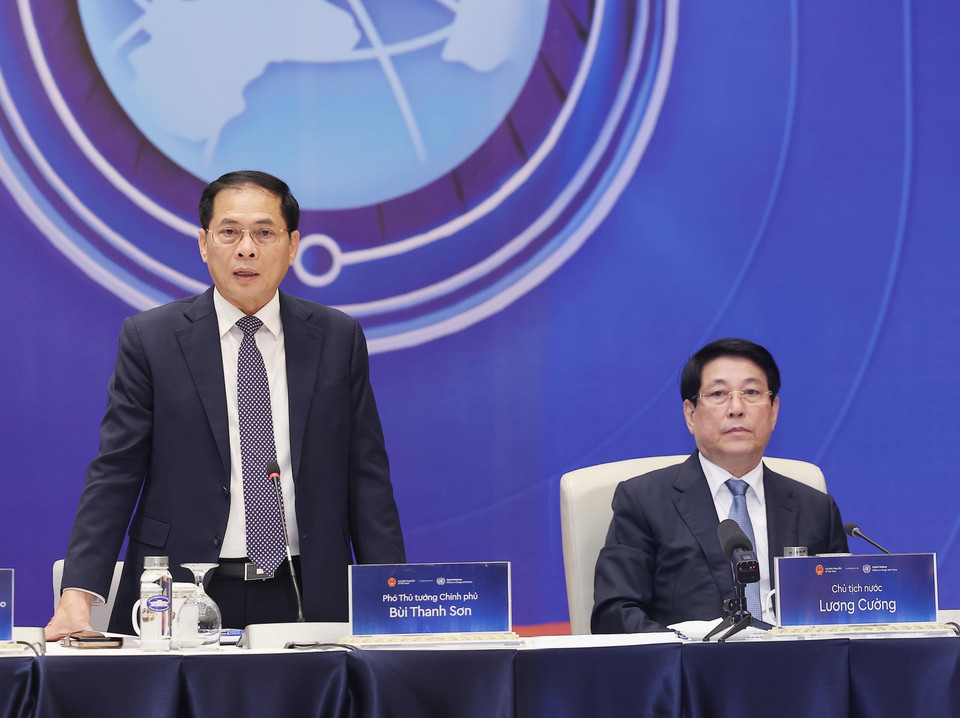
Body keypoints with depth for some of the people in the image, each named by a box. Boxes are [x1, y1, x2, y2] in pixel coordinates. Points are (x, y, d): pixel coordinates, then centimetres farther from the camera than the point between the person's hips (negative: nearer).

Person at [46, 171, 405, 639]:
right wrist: (79, 592, -15)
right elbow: (115, 473, -3)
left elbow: (366, 477, 6)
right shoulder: (149, 338, 2)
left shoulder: (338, 338, 7)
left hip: (304, 600, 2)